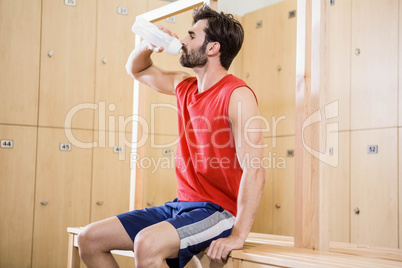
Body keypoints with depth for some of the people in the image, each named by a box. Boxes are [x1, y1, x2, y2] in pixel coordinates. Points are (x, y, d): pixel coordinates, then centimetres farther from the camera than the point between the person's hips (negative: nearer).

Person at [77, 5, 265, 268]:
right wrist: (148, 45, 6)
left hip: (217, 210, -8)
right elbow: (137, 69, 30)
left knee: (148, 244, -36)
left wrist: (237, 236, -29)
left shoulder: (237, 95, -14)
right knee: (90, 239, 1)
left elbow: (254, 170, -23)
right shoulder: (185, 86, 12)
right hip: (181, 205, 8)